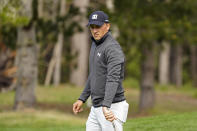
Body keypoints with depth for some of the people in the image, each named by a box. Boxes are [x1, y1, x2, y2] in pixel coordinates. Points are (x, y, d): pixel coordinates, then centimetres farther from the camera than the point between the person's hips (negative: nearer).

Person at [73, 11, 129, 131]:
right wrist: (82, 98, 23)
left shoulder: (113, 48, -16)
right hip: (96, 108, 9)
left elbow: (113, 79, -28)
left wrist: (106, 106, -40)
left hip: (112, 108, -9)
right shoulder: (95, 45, 16)